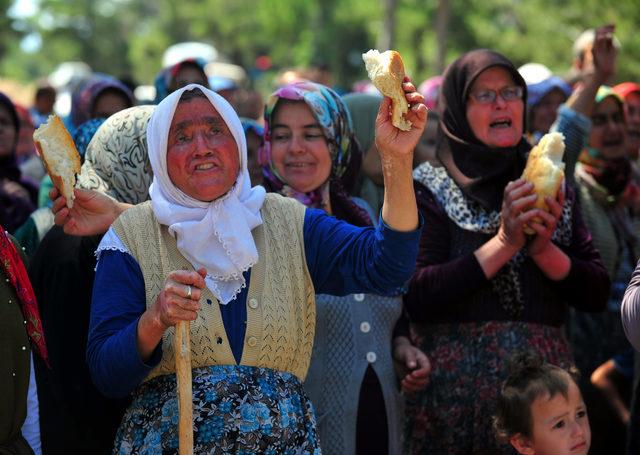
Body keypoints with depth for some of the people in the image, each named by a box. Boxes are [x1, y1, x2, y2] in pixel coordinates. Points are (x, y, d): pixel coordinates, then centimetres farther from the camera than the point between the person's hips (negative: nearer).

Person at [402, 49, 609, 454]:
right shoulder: (430, 189, -1)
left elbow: (597, 295, 5)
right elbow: (416, 298, -14)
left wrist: (544, 250, -11)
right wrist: (505, 242, -16)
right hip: (458, 383, -3)